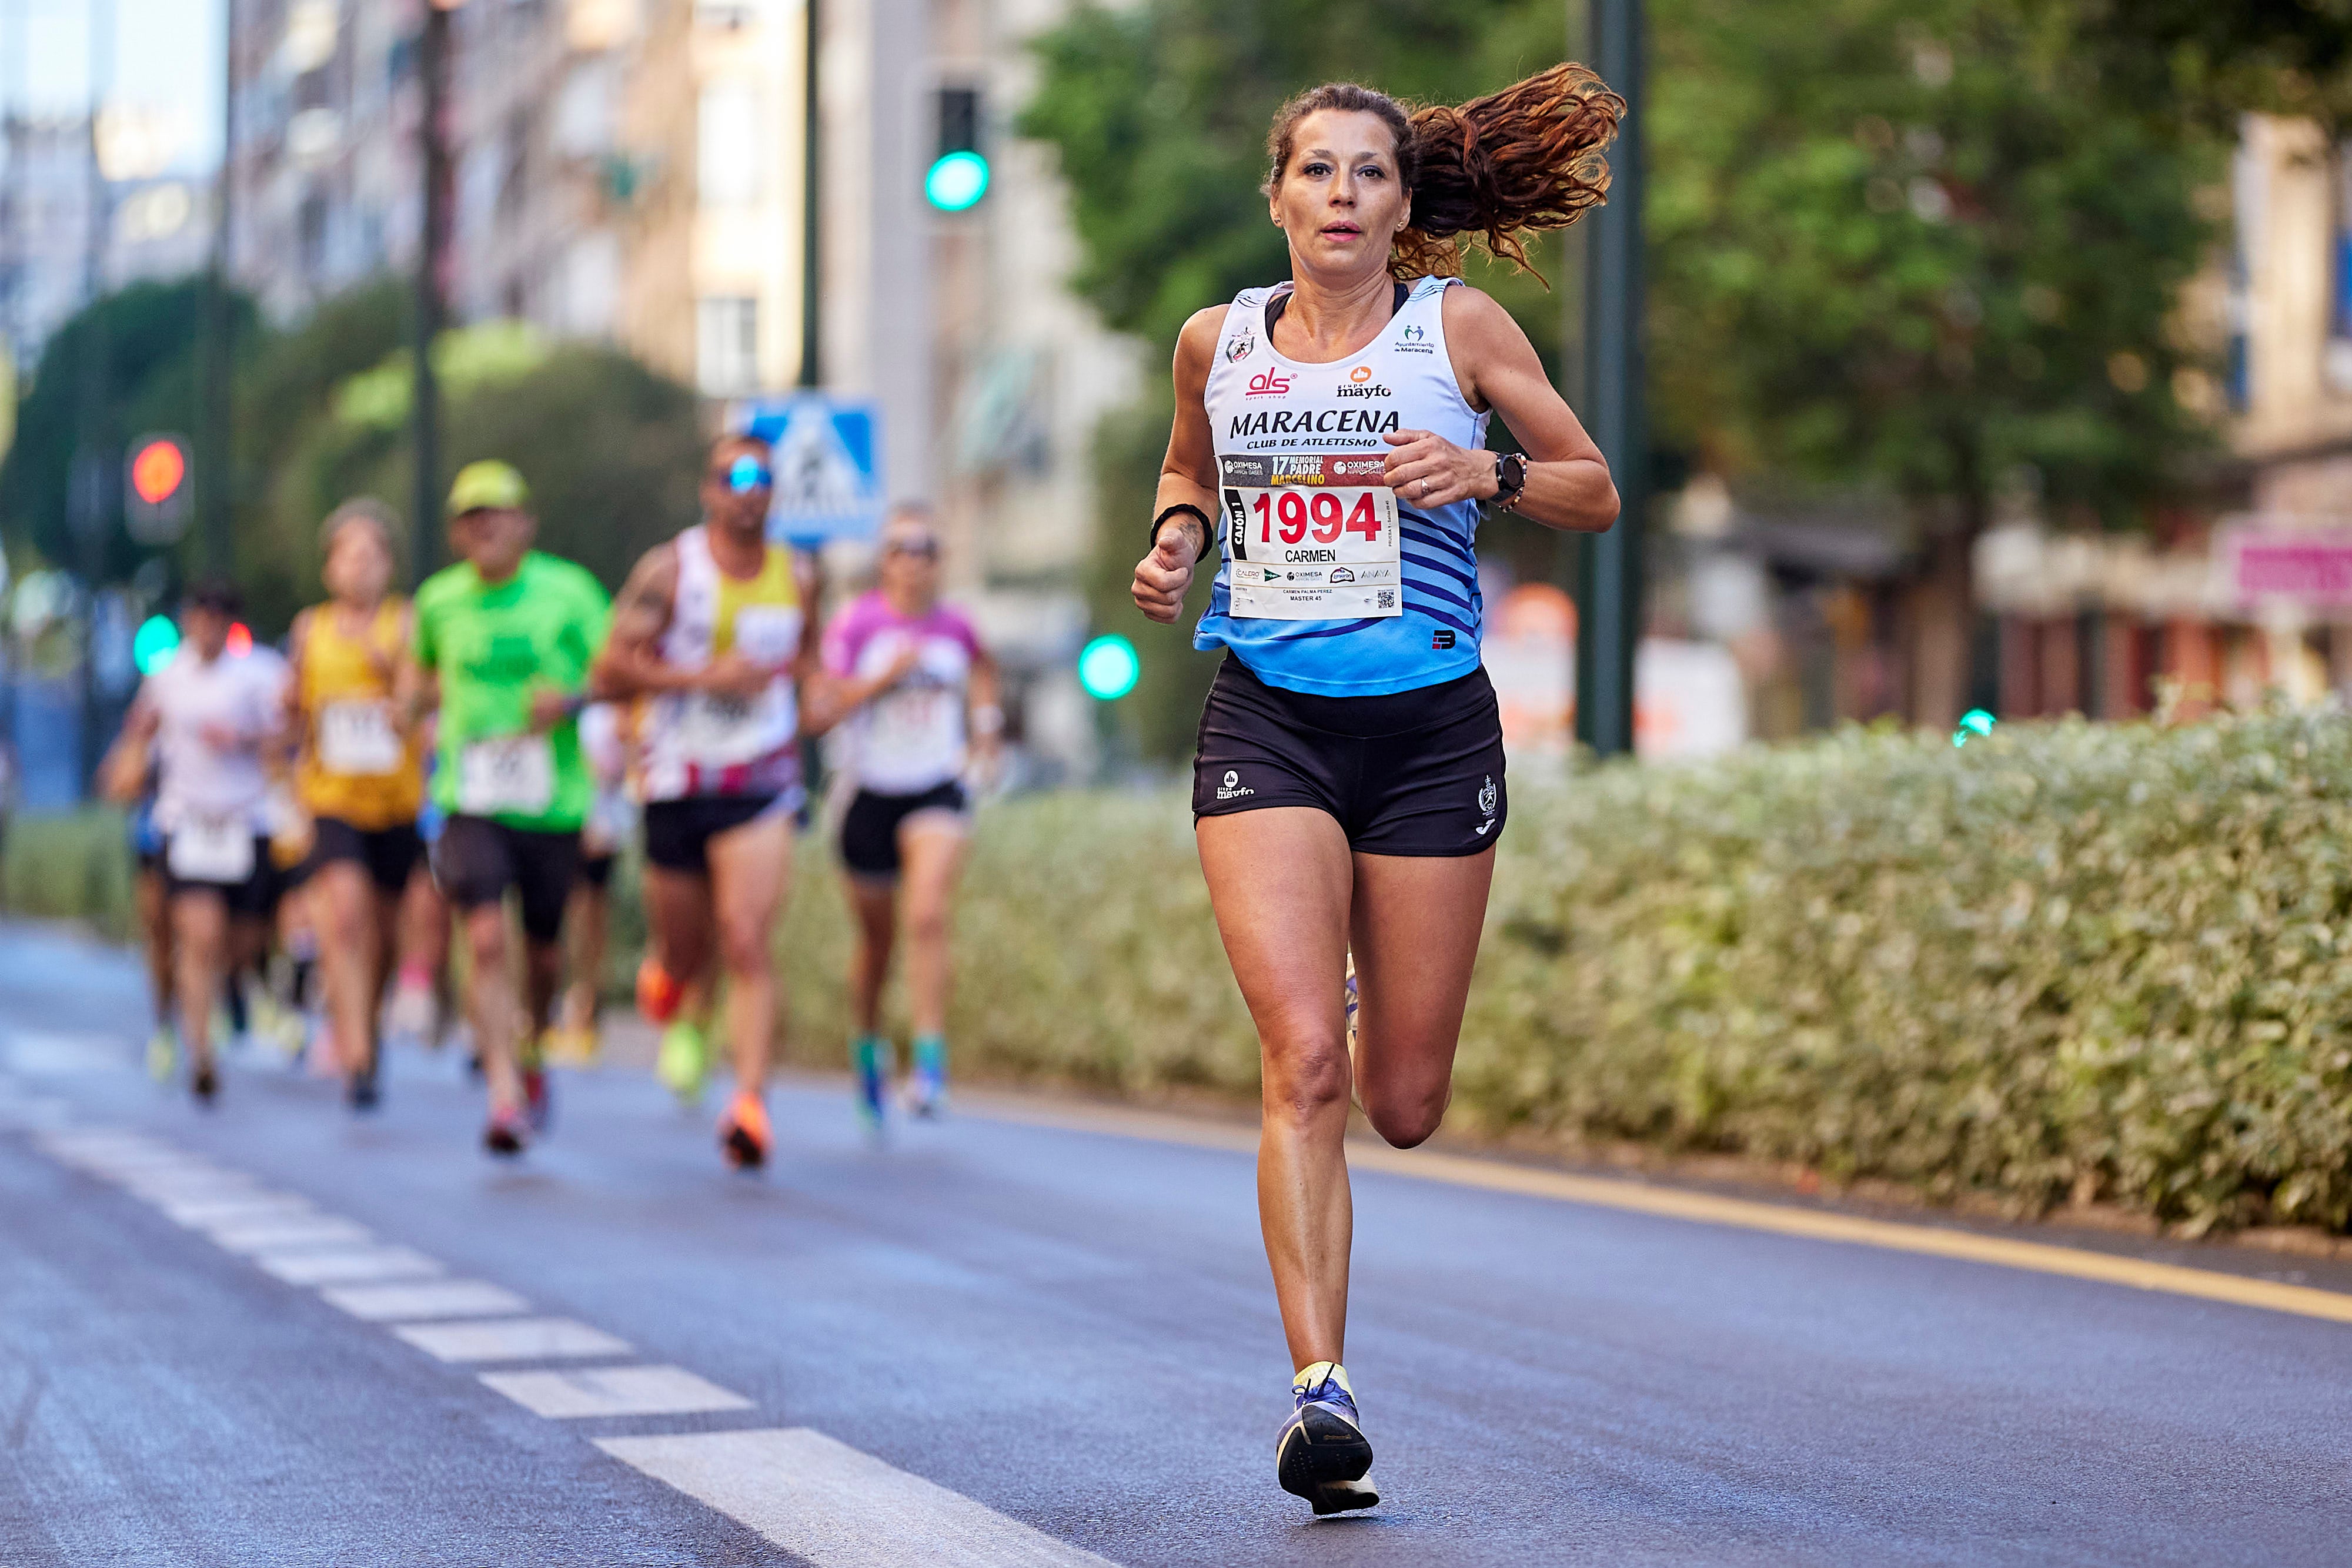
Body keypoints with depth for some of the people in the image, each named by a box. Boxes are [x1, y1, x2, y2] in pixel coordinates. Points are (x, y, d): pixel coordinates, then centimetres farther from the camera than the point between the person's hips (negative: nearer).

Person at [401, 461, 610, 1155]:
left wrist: (572, 699, -20)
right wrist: (414, 701, 7)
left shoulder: (568, 591, -2)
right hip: (472, 804, 0)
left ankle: (531, 1053, 42)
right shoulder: (438, 600, 5)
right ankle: (505, 1094, -21)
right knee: (486, 938, -18)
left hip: (554, 803, 0)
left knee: (543, 950, 11)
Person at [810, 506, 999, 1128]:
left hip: (937, 795, 1)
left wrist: (986, 720, 14)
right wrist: (883, 677, -22)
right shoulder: (856, 624, -7)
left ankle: (930, 1063, -23)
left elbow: (982, 669, 27)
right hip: (872, 795, 0)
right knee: (877, 937, 13)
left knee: (928, 916, -22)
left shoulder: (956, 627, 3)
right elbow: (820, 710, -14)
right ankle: (867, 1046, 39)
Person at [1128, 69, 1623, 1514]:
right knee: (1303, 1059, -17)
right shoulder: (1218, 341, 7)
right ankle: (1324, 1388, -17)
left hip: (1428, 725, 0)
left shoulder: (1459, 326, 1)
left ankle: (1380, 1003, 44)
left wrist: (1487, 474, -14)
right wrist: (1176, 540, 4)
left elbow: (1596, 492, 6)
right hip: (1266, 719, 0)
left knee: (1404, 1106, 5)